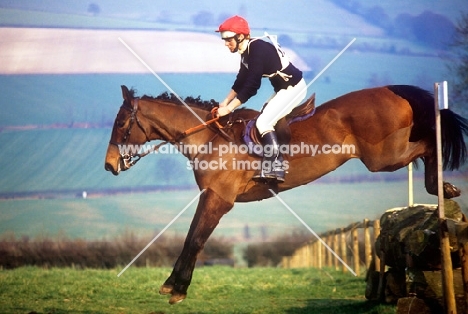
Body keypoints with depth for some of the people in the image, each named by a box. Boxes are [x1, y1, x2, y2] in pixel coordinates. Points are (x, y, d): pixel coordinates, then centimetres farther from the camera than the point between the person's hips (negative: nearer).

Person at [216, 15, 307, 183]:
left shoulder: (257, 49, -24)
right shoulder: (247, 52, 6)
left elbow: (251, 86, -26)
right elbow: (241, 81, 16)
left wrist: (228, 108, -22)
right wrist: (225, 102, 12)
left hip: (293, 87, -10)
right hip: (285, 88, 10)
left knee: (263, 122, -13)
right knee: (265, 121, 15)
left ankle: (274, 169, -13)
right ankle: (273, 165, 17)